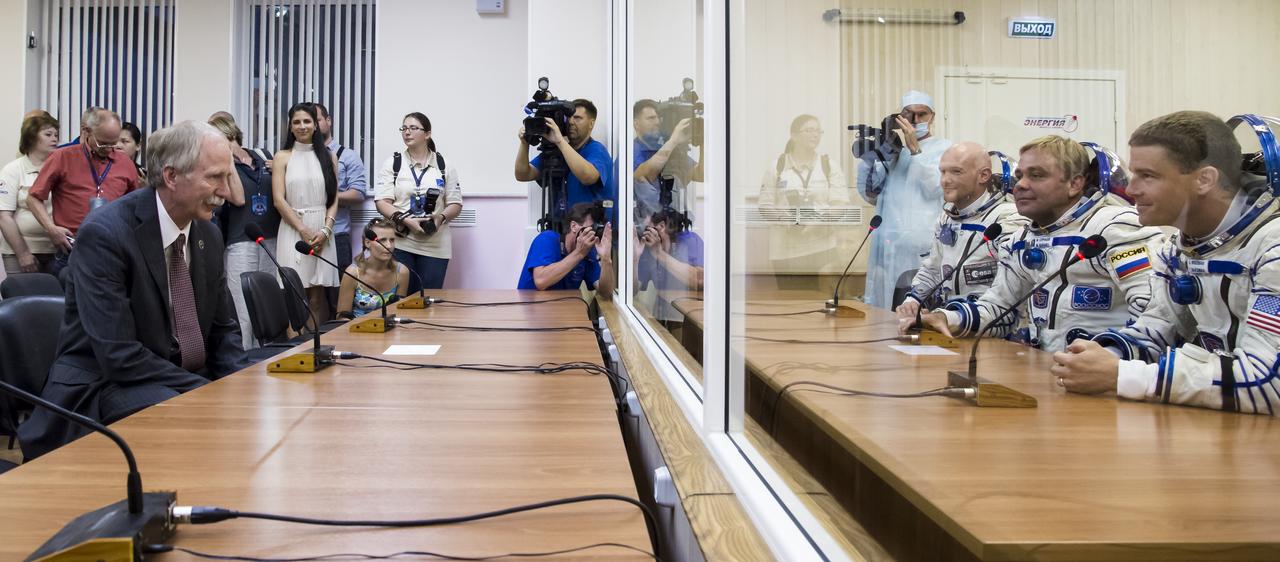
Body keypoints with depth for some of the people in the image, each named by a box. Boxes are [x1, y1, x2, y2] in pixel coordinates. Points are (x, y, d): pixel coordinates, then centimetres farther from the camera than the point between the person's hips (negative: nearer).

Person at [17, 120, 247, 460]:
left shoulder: (209, 235, 4)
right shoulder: (104, 234, -17)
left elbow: (223, 329, 12)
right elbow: (119, 356, -23)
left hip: (185, 379, 7)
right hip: (103, 387, -7)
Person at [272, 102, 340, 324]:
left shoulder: (328, 156, 12)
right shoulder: (283, 157, 7)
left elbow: (334, 200, 8)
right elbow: (278, 199, -1)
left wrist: (325, 230, -7)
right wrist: (304, 230, -9)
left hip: (322, 232, 1)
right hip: (293, 229, -1)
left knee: (318, 296, -2)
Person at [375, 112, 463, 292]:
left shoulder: (444, 165, 8)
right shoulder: (392, 163, 7)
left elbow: (455, 205, 7)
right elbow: (382, 202, -1)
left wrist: (440, 217, -14)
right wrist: (406, 220, -16)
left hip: (435, 246, 1)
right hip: (400, 243, 0)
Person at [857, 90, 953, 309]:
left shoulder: (944, 148, 7)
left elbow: (934, 188, -8)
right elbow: (870, 195, 14)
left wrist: (915, 148, -9)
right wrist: (867, 158, 0)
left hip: (922, 246, -4)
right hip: (887, 244, 4)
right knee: (883, 307, 2)